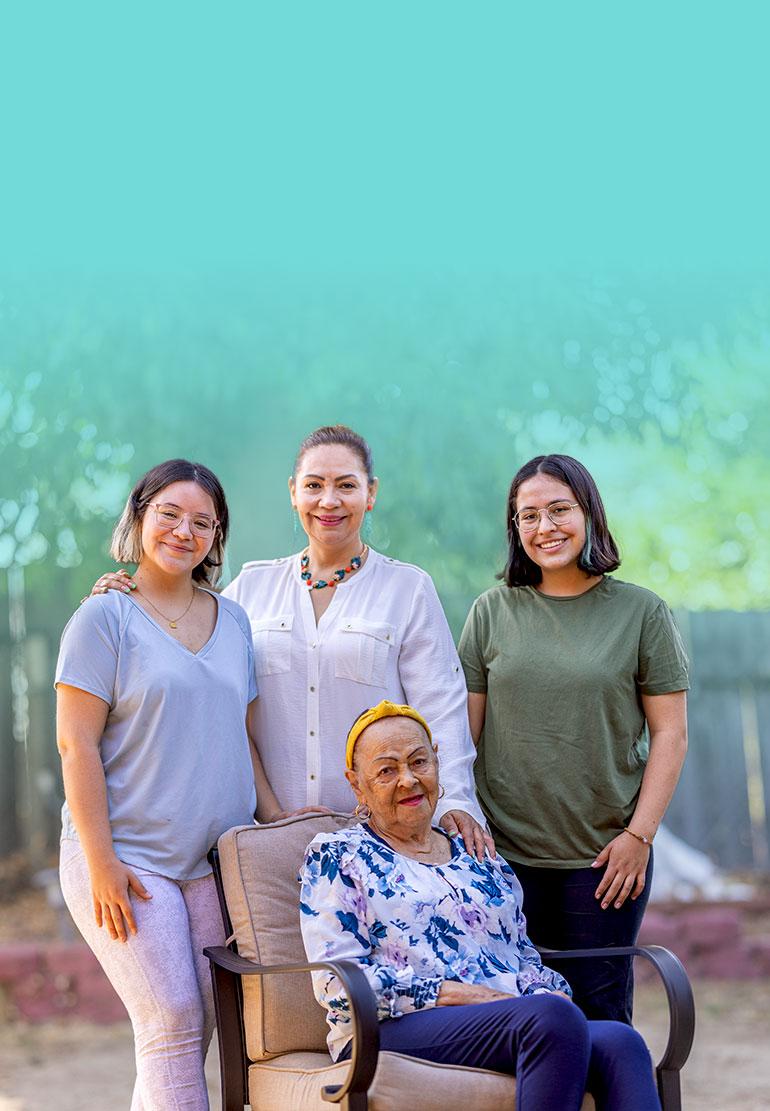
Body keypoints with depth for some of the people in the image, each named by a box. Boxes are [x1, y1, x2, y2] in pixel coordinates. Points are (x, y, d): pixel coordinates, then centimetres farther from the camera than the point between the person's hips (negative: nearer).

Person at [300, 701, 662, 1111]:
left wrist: (549, 994, 0)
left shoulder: (481, 861, 27)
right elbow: (336, 983, -2)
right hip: (397, 1032, -5)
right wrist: (461, 994, -10)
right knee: (553, 1017, -34)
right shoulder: (336, 856, 9)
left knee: (619, 1042, -28)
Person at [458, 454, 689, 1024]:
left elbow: (671, 733, 1)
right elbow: (464, 730, 8)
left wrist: (639, 833, -5)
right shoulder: (492, 612, 6)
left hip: (605, 855, -1)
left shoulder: (643, 612, 1)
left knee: (599, 1011, 3)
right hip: (504, 854, 1)